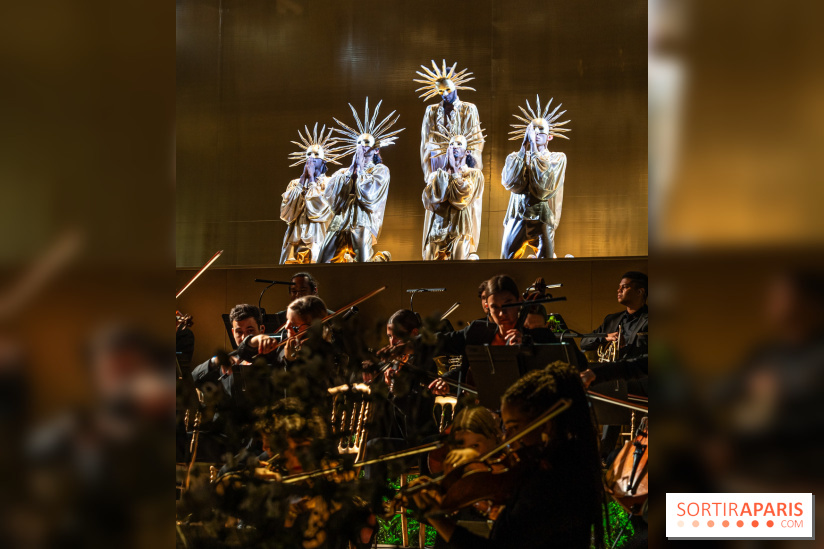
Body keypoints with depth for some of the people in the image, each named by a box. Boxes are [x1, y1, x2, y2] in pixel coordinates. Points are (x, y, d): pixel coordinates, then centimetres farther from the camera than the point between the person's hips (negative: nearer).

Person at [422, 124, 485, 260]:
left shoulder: (474, 174, 10)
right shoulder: (436, 176, 18)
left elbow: (462, 198, -8)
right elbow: (430, 200, -3)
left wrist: (454, 169, 2)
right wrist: (446, 170, 1)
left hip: (462, 235, -2)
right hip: (437, 233, 2)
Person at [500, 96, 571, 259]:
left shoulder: (557, 159, 9)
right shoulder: (515, 158, 14)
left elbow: (543, 183, -10)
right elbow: (511, 182, -8)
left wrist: (534, 148, -8)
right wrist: (524, 149, -5)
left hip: (542, 216, -2)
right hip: (518, 216, 2)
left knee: (545, 258, -9)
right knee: (508, 258, -6)